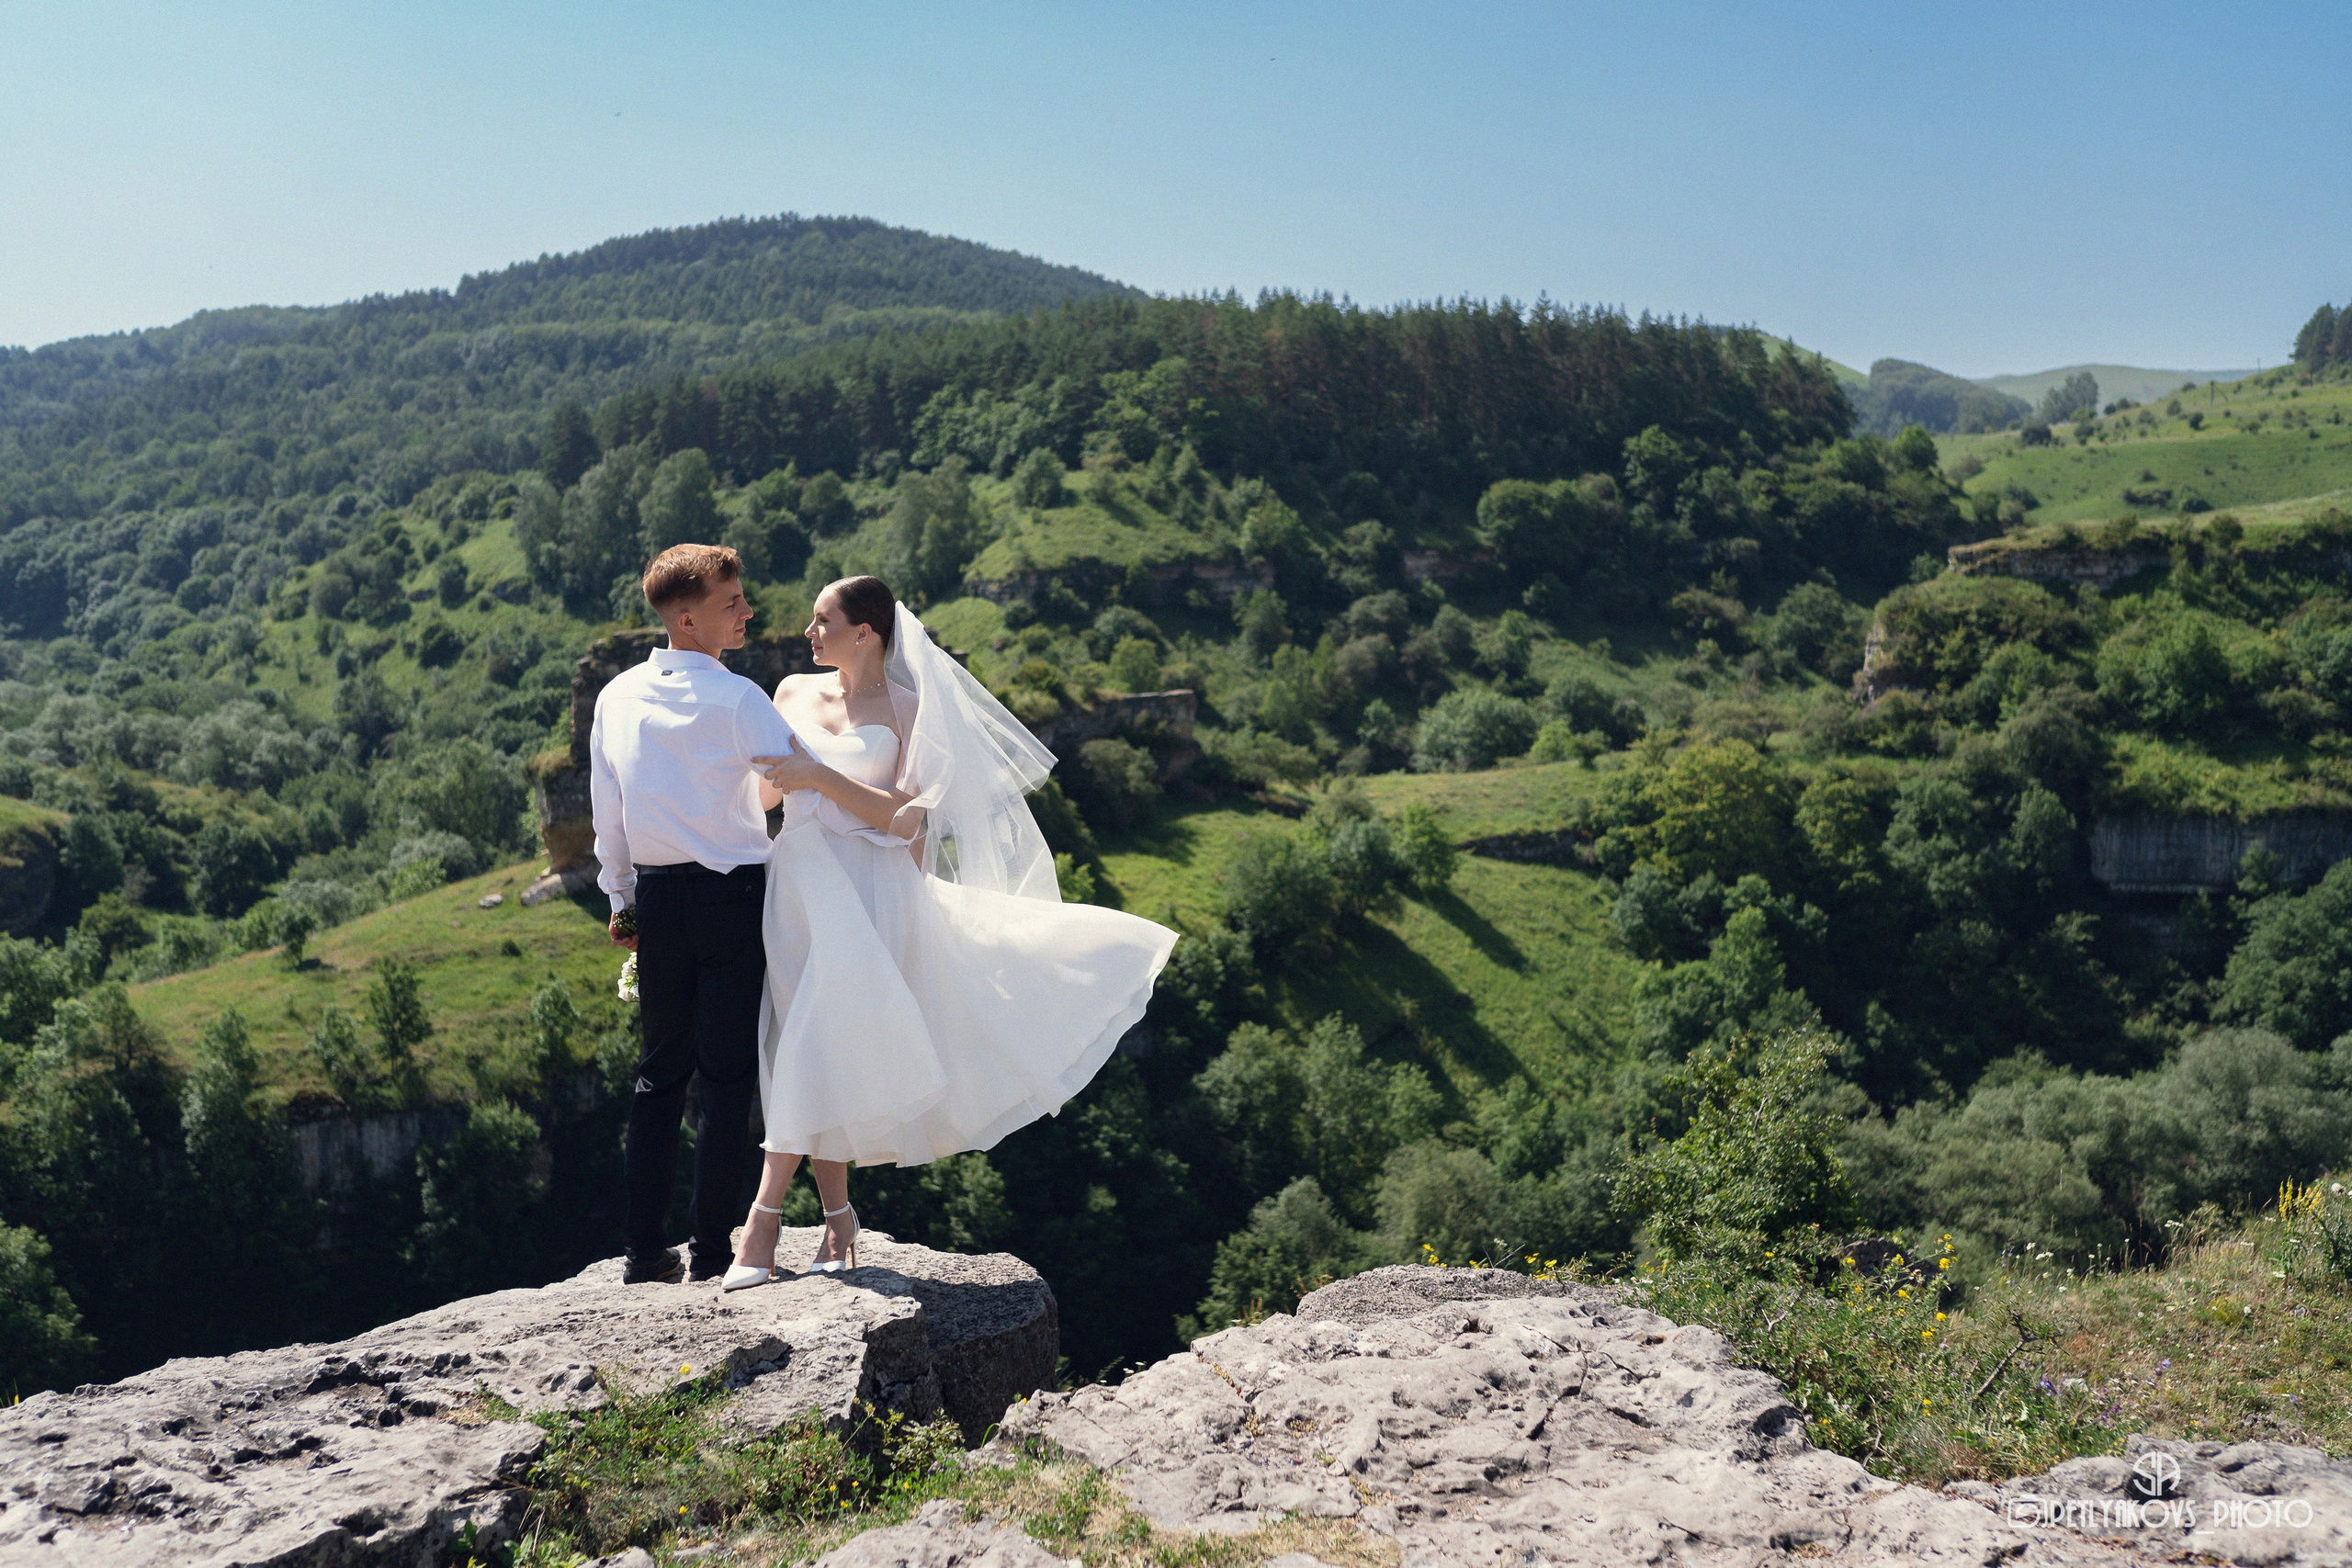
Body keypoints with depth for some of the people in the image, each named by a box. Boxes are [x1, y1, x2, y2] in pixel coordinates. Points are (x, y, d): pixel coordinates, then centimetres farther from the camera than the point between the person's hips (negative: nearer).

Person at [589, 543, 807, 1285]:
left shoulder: (617, 697, 5)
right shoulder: (737, 700, -13)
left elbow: (606, 808, 12)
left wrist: (620, 897, 21)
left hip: (656, 897, 6)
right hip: (731, 896, -5)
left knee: (660, 1071, 15)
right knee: (728, 1078, 2)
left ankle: (645, 1250, 17)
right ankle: (712, 1254, 4)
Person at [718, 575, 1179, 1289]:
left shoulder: (908, 708, 2)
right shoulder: (793, 692, 14)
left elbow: (902, 817, -8)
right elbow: (762, 790, 21)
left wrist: (820, 776, -16)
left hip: (870, 887, -4)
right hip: (801, 879, 4)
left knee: (822, 1041, -15)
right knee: (808, 1048, -2)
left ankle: (765, 1216, -12)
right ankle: (836, 1212, 8)